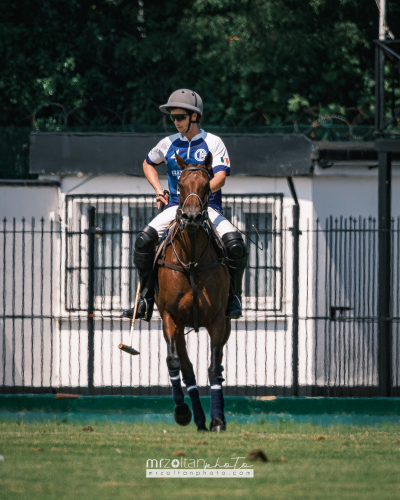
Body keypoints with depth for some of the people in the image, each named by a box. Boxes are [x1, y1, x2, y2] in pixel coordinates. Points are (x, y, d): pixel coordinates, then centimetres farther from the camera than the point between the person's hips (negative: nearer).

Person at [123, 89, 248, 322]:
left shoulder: (213, 143, -1)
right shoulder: (169, 144, 10)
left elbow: (220, 178, -13)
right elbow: (148, 164, 30)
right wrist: (159, 190, 13)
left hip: (208, 208, -3)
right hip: (175, 207, 3)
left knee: (235, 244, -28)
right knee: (144, 240, -23)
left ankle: (233, 296, -5)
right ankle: (146, 298, -15)